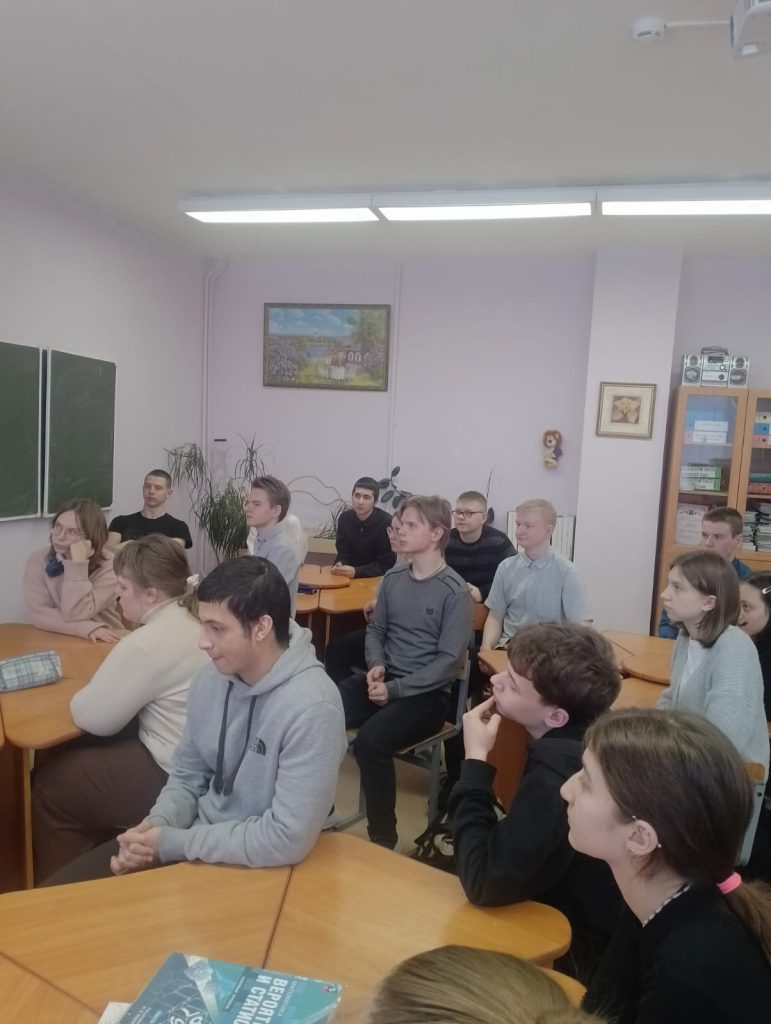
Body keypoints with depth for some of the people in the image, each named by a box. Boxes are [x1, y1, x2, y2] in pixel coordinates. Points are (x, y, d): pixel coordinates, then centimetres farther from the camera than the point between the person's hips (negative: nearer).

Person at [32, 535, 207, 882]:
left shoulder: (146, 644, -24)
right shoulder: (196, 620, 4)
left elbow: (91, 718, -13)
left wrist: (85, 695, 7)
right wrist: (106, 685, 7)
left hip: (174, 776, -9)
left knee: (49, 783, 10)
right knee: (69, 756, 22)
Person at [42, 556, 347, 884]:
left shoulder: (311, 709, -28)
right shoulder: (211, 679, -5)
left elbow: (288, 839, -27)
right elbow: (187, 775, 8)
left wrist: (171, 843, -20)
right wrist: (156, 824, -12)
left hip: (253, 869, -6)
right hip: (196, 838, 6)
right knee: (60, 891, 3)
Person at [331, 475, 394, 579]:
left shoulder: (387, 523, -17)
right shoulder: (345, 518, -2)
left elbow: (386, 565, -17)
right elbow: (343, 554, 0)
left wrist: (356, 572, -29)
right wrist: (339, 566, -23)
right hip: (352, 577, 4)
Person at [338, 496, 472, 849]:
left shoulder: (454, 592, -11)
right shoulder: (392, 578, 8)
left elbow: (449, 661, -14)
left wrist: (395, 689, -18)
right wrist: (376, 665, -6)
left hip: (426, 694, -5)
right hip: (385, 680, 6)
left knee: (370, 740, -31)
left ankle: (383, 838, -9)